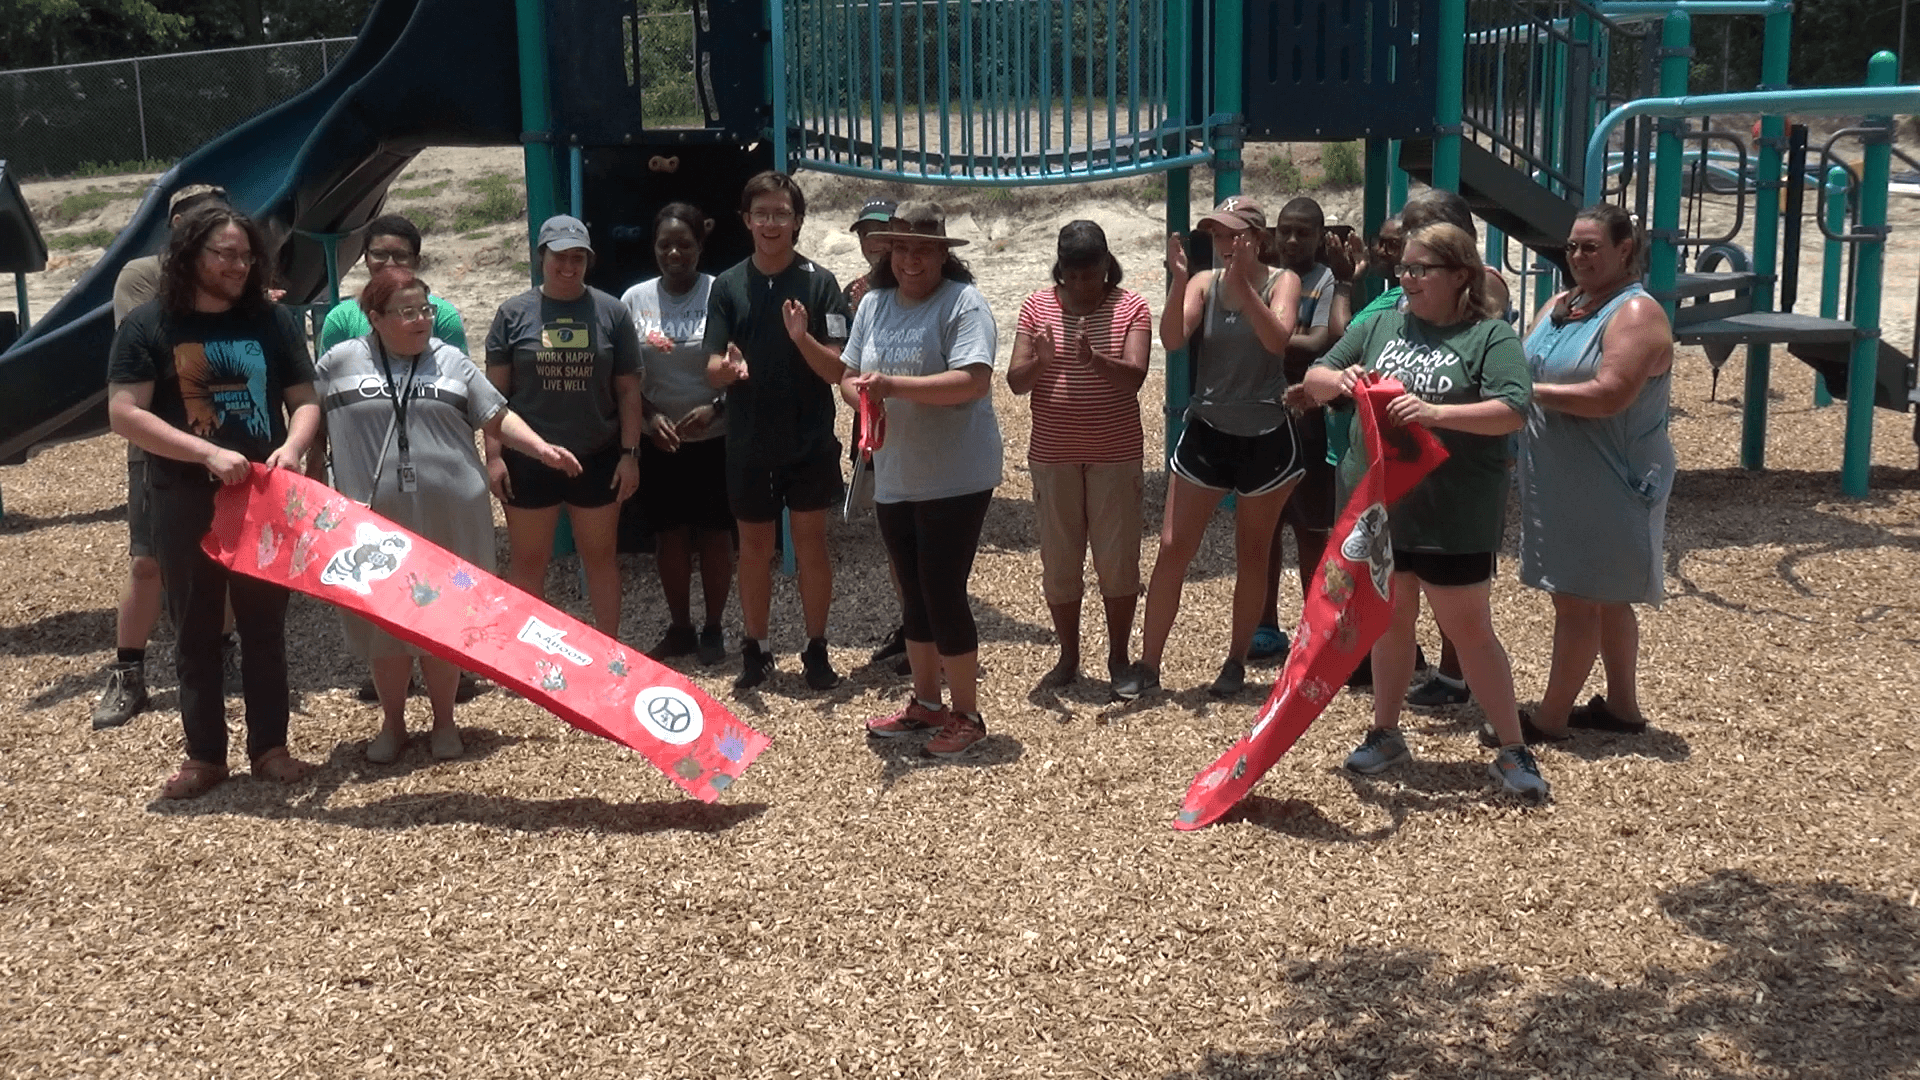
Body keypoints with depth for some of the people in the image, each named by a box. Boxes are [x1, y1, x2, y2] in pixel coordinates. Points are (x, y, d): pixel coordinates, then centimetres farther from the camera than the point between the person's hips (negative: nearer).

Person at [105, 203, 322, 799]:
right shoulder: (147, 325, -3)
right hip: (186, 505, -1)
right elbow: (124, 414, -10)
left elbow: (305, 400, 7)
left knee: (265, 629, 8)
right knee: (195, 635, 7)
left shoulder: (274, 321, 5)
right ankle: (204, 754, 16)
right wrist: (208, 453, -19)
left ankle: (269, 746, 18)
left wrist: (291, 447, -15)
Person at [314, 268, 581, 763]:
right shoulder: (339, 363, 4)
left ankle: (444, 723, 23)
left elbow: (496, 419, 8)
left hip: (449, 517, 1)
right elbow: (313, 429, 10)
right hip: (377, 520, 0)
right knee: (383, 624, 7)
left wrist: (542, 448, -5)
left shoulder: (451, 361, 7)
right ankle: (393, 725, 23)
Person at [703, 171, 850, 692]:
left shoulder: (820, 283, -5)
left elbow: (837, 371, -9)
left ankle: (817, 649, 16)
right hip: (748, 442, 2)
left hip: (810, 440, -2)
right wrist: (729, 367, -26)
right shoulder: (728, 286, 1)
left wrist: (802, 337, -27)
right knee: (754, 545, 10)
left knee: (810, 541, 4)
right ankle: (756, 649, 23)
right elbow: (712, 371, -2)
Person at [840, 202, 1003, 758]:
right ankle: (925, 702, 30)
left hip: (955, 478, -7)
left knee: (944, 593, -4)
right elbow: (850, 376, 13)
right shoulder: (873, 304, 9)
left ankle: (966, 713, 10)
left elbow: (973, 380, -23)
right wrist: (860, 393, -11)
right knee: (914, 593, 16)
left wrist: (895, 385, -28)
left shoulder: (963, 303, -12)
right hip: (894, 477, 7)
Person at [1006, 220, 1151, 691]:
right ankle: (1068, 656, 23)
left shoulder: (1130, 307, -3)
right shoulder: (1038, 306, 2)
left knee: (1118, 559, 2)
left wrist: (1096, 360, -36)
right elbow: (1015, 381, -4)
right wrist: (1038, 363, -26)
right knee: (1058, 560, 8)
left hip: (1115, 454, -2)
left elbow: (1135, 375, -16)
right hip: (1053, 454, 2)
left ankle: (1118, 658, 16)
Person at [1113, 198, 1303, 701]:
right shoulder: (1204, 282, -1)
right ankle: (1147, 665, 5)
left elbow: (1277, 339, -24)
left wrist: (1243, 282, -30)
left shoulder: (1282, 282, -5)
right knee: (1172, 548, -2)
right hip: (1206, 432, 2)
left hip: (1265, 437, -2)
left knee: (1252, 554, 10)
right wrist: (1178, 280, -27)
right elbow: (1172, 339, -16)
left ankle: (1236, 662, 24)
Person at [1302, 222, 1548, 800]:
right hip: (1378, 503, 5)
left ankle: (1513, 752, 11)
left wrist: (1435, 412, -31)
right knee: (1390, 619, 16)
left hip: (1454, 515, -5)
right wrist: (1338, 379, -13)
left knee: (1468, 627, 0)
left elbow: (1512, 411, -20)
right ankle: (1386, 734, 31)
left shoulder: (1491, 336, -7)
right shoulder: (1380, 326, 7)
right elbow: (1314, 380, 11)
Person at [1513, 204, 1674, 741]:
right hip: (1561, 484, 8)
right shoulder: (1561, 305, 12)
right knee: (1604, 597, 17)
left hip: (1606, 487, -8)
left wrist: (1530, 391, -20)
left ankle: (1550, 718, 3)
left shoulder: (1636, 313, -14)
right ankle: (1621, 705, 28)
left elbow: (1608, 396, -25)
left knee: (1577, 598, -4)